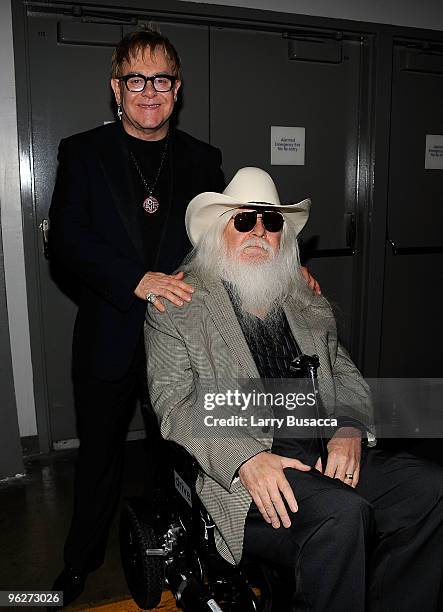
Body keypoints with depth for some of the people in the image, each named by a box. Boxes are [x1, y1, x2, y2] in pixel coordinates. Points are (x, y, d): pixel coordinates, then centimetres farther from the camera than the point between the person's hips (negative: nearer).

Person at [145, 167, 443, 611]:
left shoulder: (309, 306, 20)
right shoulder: (178, 307, 4)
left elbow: (346, 376, 19)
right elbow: (174, 404, -5)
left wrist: (350, 430, -4)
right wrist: (246, 457, -20)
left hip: (327, 457, 6)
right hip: (238, 472, -5)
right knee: (342, 513, -30)